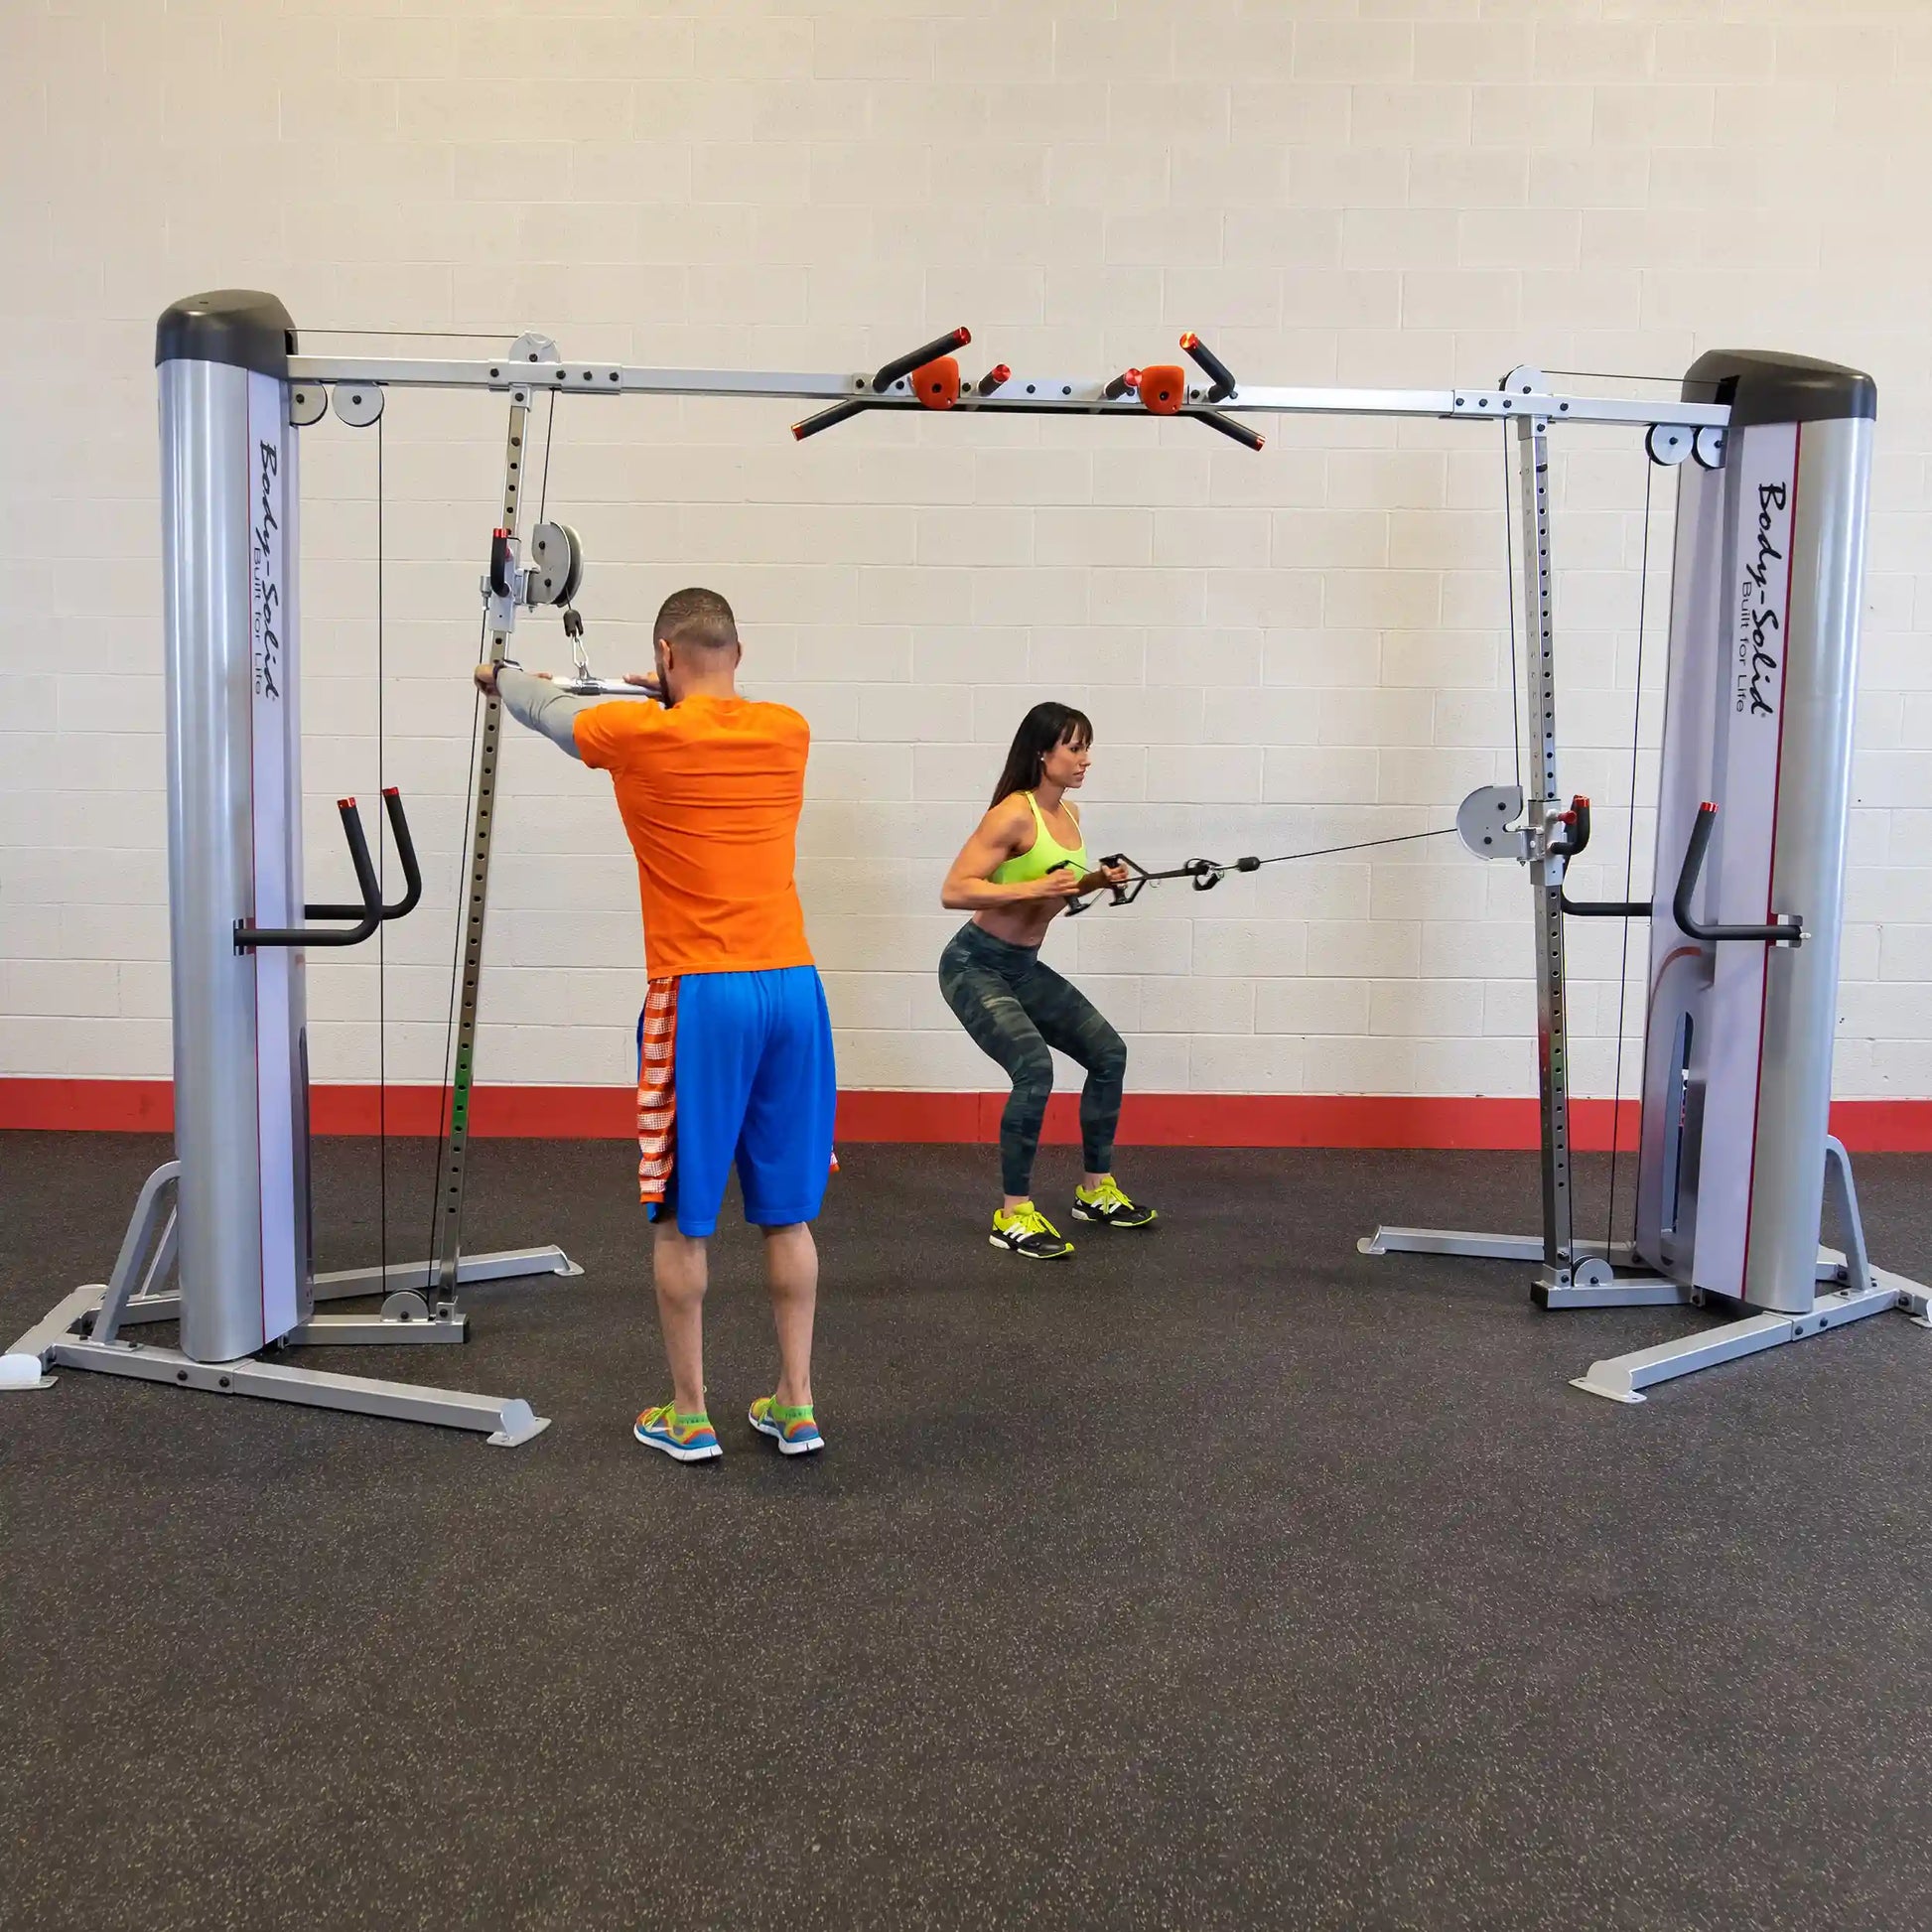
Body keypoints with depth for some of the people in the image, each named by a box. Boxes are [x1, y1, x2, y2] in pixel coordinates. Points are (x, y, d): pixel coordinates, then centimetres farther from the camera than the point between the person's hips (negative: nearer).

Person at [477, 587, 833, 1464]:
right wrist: (677, 699, 50)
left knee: (681, 1216, 7)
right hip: (792, 990, 4)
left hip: (699, 997, -4)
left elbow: (549, 710, 19)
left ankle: (687, 1417, 15)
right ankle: (795, 1406, 18)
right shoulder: (787, 733, 7)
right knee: (786, 1211, 12)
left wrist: (499, 675, 40)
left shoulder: (638, 735, -3)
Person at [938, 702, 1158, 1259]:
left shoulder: (1068, 815, 5)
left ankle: (1095, 1191, 25)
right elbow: (954, 891, -26)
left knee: (1108, 1053, 10)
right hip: (975, 965, -9)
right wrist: (1033, 887, -33)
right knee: (1034, 1067, -26)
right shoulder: (1014, 814, -20)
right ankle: (1013, 1216, -14)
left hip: (1025, 967, 9)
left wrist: (1092, 883, 0)